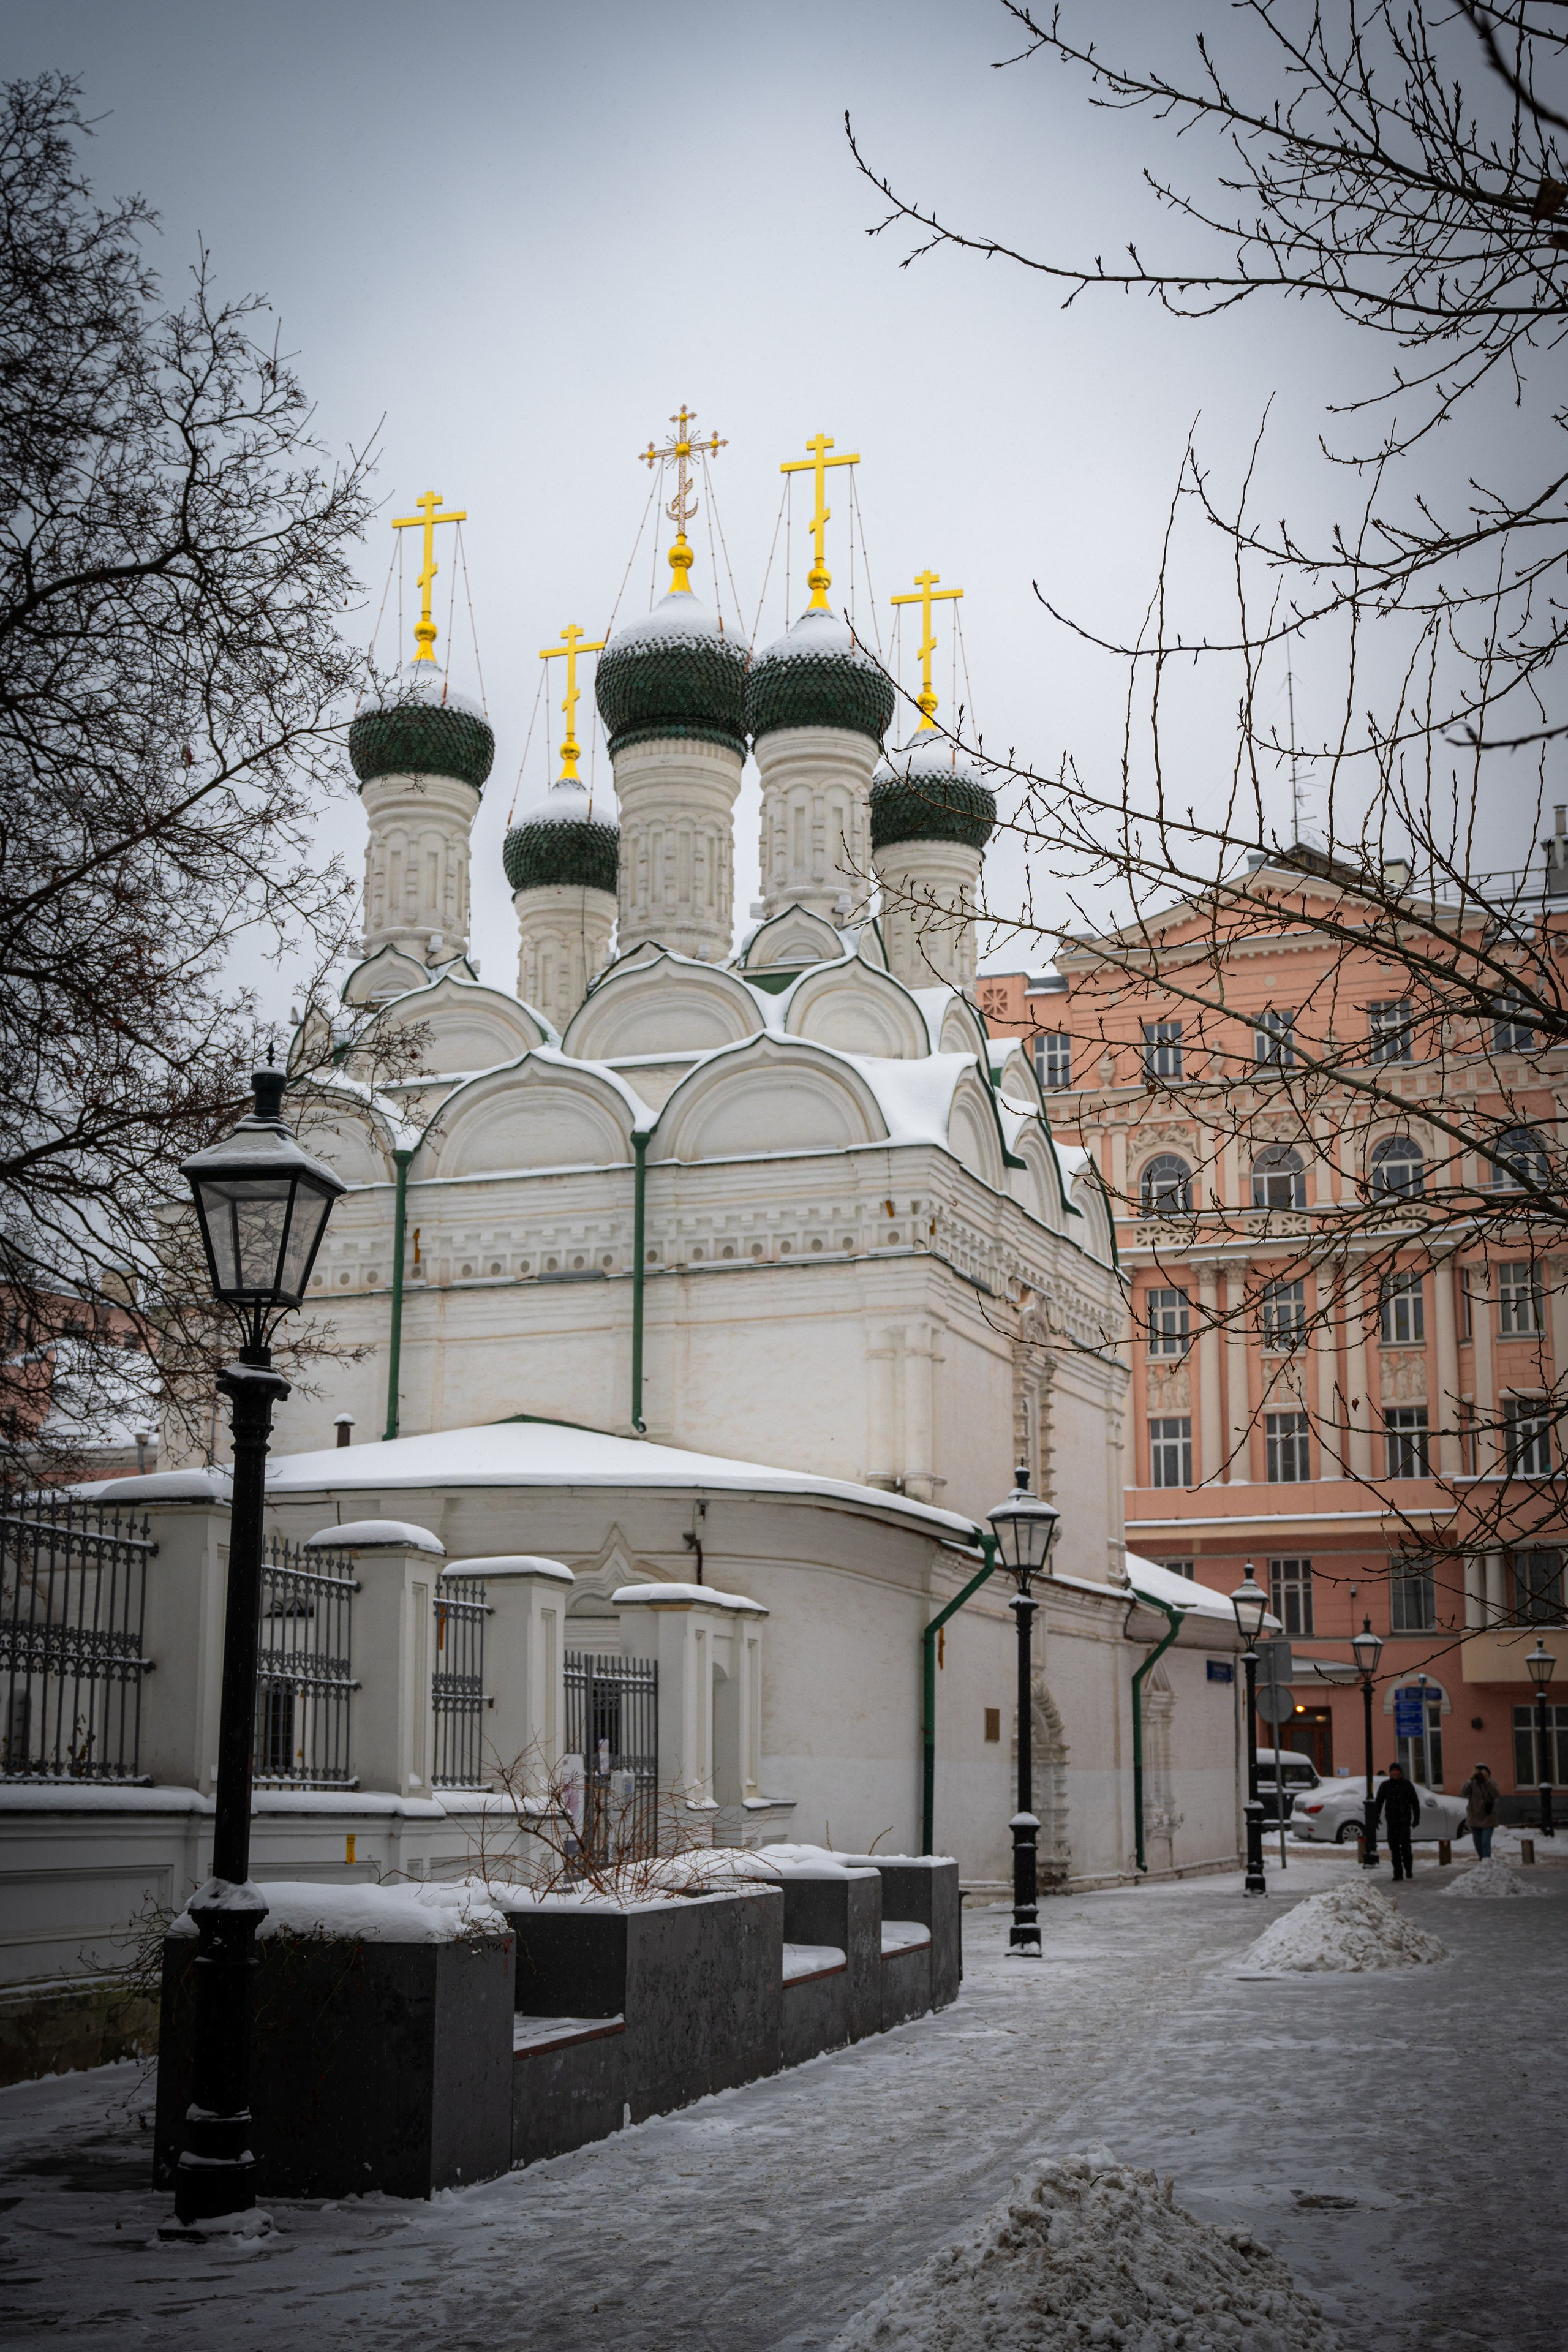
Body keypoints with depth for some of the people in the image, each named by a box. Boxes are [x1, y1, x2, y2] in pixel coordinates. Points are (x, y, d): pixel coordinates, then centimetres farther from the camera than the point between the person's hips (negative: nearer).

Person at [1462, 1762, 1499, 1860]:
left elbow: (1495, 1794, -23)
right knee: (1478, 1842, 13)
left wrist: (1487, 1780, -29)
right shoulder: (1472, 1783, -3)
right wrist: (1470, 1779, -27)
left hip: (1488, 1818, -3)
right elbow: (1464, 1793, -20)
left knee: (1486, 1842, -16)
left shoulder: (1491, 1782, -5)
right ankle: (1481, 1860, 31)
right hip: (1475, 1818, 3)